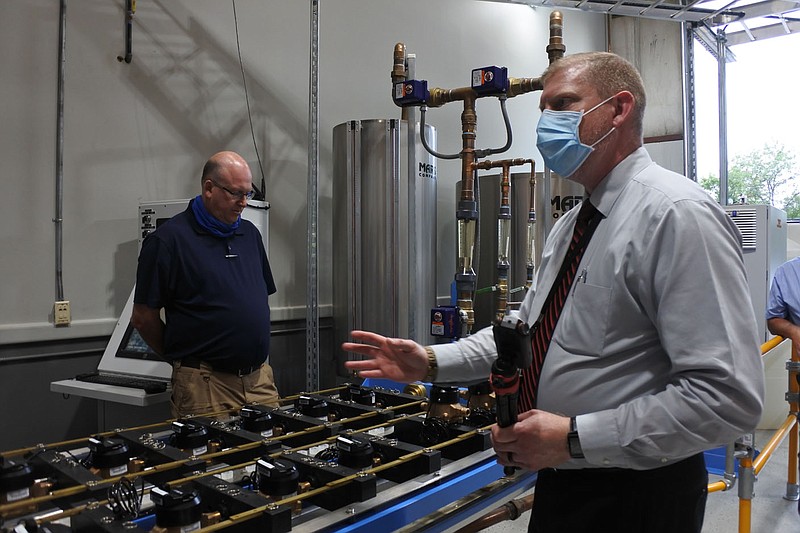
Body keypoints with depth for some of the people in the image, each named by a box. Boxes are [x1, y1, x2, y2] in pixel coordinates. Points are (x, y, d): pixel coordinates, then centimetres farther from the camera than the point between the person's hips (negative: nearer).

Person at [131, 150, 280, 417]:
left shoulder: (250, 233, 12)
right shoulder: (167, 240, -8)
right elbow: (143, 317, -5)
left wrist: (250, 352, 14)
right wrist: (182, 356, 5)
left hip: (261, 377, 6)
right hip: (205, 384, -6)